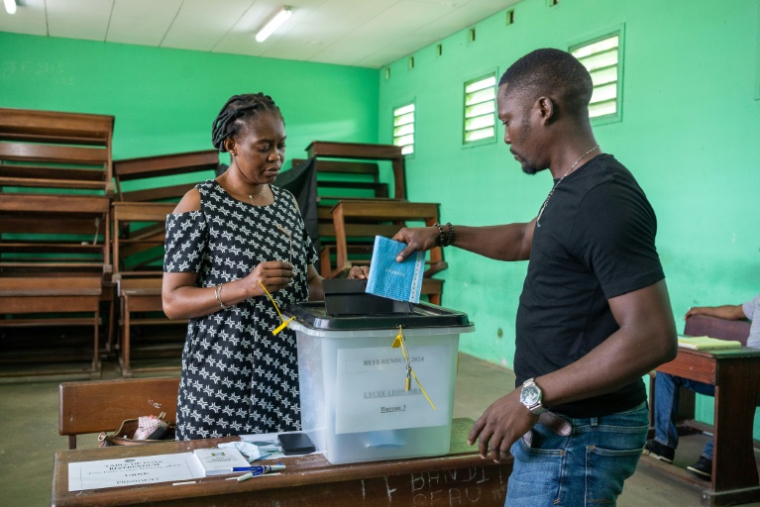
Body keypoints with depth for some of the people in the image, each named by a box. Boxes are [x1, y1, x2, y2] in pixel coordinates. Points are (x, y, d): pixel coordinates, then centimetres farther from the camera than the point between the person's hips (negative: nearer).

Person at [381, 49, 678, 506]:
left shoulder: (605, 200, -23)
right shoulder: (574, 187, 8)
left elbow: (653, 337, -27)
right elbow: (527, 239, 28)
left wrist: (533, 396, -26)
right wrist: (445, 235, 24)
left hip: (578, 435, -9)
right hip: (558, 421, 9)